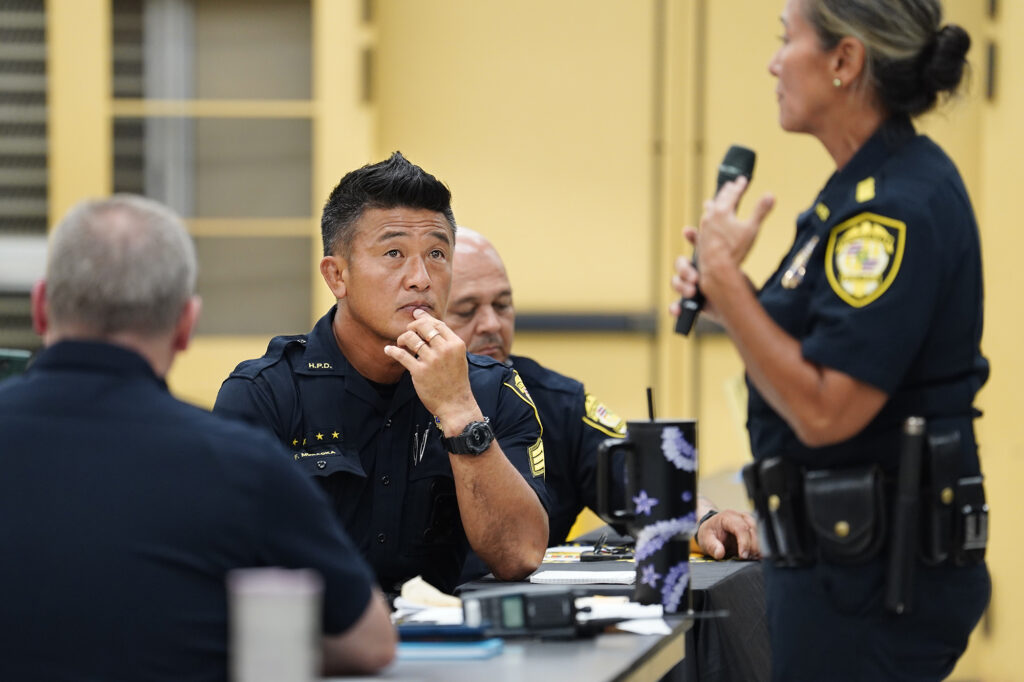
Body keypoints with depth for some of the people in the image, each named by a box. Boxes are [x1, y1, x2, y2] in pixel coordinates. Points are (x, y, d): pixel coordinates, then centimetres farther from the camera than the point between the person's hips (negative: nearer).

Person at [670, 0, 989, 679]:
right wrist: (725, 296, 6)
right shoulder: (870, 184, 12)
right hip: (849, 556, 11)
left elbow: (824, 411, -25)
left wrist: (726, 278, -18)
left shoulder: (898, 207, -21)